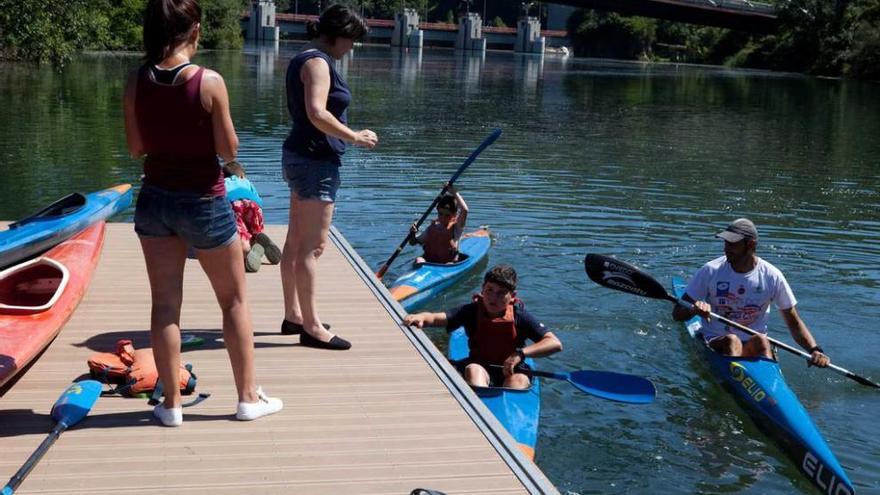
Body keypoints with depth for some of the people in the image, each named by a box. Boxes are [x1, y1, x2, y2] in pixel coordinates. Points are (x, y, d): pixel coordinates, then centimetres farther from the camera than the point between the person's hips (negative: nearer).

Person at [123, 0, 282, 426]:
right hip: (203, 200, -3)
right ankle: (248, 397, 20)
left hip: (155, 198, 4)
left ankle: (171, 403, 16)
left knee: (165, 303, 11)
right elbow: (228, 150, -12)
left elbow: (135, 148, 2)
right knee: (234, 300, 12)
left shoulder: (136, 82, -5)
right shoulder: (209, 82, -17)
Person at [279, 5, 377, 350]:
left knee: (295, 242, 14)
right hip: (316, 160, -11)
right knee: (313, 247, -8)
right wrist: (355, 138, -18)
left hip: (301, 157, 11)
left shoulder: (303, 59, 16)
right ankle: (311, 328, -6)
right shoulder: (318, 62, -14)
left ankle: (293, 315, 24)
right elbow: (317, 113, -26)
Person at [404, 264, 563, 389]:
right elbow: (437, 318, -14)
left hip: (511, 372, -1)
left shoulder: (520, 316, -4)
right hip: (481, 368, 1)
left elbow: (555, 344, -12)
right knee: (472, 369, -30)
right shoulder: (472, 311, 0)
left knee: (519, 380, -32)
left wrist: (521, 353, -23)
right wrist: (421, 317, -38)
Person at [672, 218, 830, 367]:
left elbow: (794, 323, 3)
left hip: (754, 346, 1)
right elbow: (677, 314, -3)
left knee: (760, 340, -32)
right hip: (715, 341, 0)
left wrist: (815, 350, -13)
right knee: (732, 341, -33)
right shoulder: (710, 271, -5)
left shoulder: (772, 276, -3)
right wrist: (694, 310, -26)